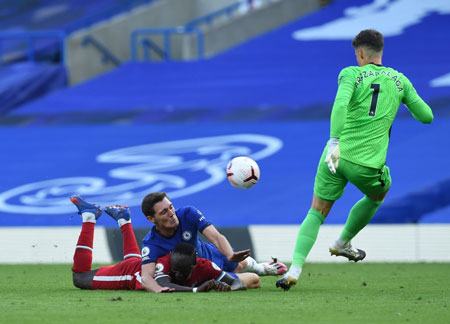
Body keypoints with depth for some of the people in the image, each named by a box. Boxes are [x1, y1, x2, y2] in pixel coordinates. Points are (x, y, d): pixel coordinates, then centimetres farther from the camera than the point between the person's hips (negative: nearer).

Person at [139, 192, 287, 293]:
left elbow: (216, 237, -39)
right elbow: (146, 276, -44)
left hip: (211, 254, 2)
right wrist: (158, 289, -69)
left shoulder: (188, 214, -30)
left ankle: (261, 267, 57)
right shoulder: (150, 244, -34)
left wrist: (230, 255, -60)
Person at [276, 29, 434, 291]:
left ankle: (295, 268, -7)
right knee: (378, 195, 35)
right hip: (369, 164, 1)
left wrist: (335, 141, -26)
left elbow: (340, 104, -20)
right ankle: (342, 244, 43)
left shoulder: (351, 74, 1)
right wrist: (408, 101, 35)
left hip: (337, 154, -1)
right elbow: (427, 116, 15)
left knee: (317, 213, 9)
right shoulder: (399, 80, 9)